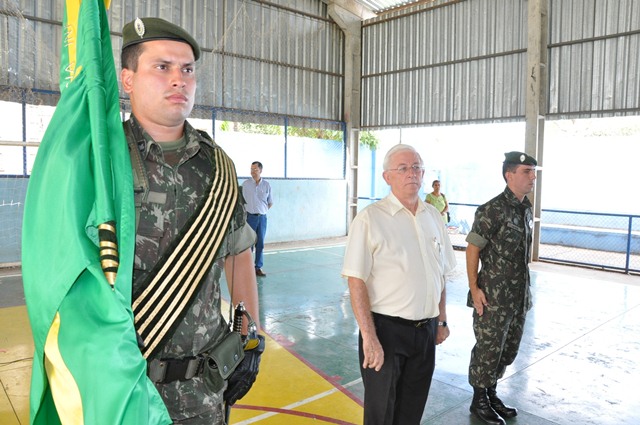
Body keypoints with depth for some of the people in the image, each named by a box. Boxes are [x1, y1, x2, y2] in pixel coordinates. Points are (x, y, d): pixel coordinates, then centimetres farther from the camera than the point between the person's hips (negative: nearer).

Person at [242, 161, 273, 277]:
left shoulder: (266, 185, 3)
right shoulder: (245, 184, -2)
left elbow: (270, 203, 13)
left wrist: (262, 211, 9)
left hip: (262, 217, 2)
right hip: (250, 217, -2)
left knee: (260, 243, 6)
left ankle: (258, 267, 14)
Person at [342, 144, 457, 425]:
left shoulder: (433, 216, 6)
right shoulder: (370, 218, -13)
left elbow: (440, 274, 15)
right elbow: (356, 281, -16)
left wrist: (442, 320, 14)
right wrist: (369, 337, -19)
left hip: (426, 331, 5)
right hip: (386, 331, -5)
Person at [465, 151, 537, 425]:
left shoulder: (526, 209, 8)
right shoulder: (492, 210, -16)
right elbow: (473, 249, -15)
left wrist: (525, 290, 16)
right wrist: (474, 288, -17)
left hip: (519, 297, 8)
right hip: (494, 297, -8)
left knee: (508, 349, 18)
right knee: (488, 349, 5)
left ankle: (491, 394, 36)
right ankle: (479, 401, 24)